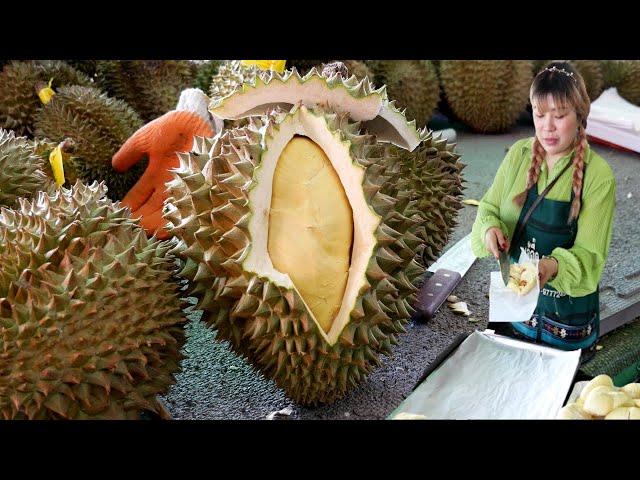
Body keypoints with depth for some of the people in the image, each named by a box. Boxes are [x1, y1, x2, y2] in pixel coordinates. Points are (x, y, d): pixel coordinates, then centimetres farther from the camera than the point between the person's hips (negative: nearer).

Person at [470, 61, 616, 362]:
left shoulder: (598, 176, -16)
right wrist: (489, 228, -22)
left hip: (567, 310, -3)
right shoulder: (519, 154, -5)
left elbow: (589, 254, -18)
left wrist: (555, 266, -38)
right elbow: (489, 207, 1)